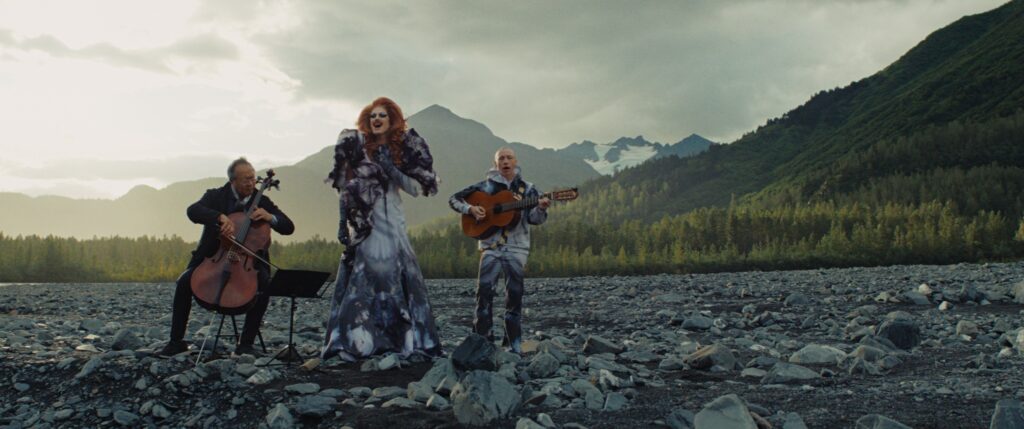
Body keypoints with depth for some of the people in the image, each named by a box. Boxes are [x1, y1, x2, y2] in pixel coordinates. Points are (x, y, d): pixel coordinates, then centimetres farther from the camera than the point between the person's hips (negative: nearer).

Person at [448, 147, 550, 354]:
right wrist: (470, 209, -10)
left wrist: (541, 208, -24)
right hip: (491, 246, -1)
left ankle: (514, 343, 12)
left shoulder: (527, 189, 8)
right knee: (484, 290, -10)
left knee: (514, 294, 2)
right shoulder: (486, 186, 6)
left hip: (516, 248, 1)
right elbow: (454, 199, 8)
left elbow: (534, 219, -2)